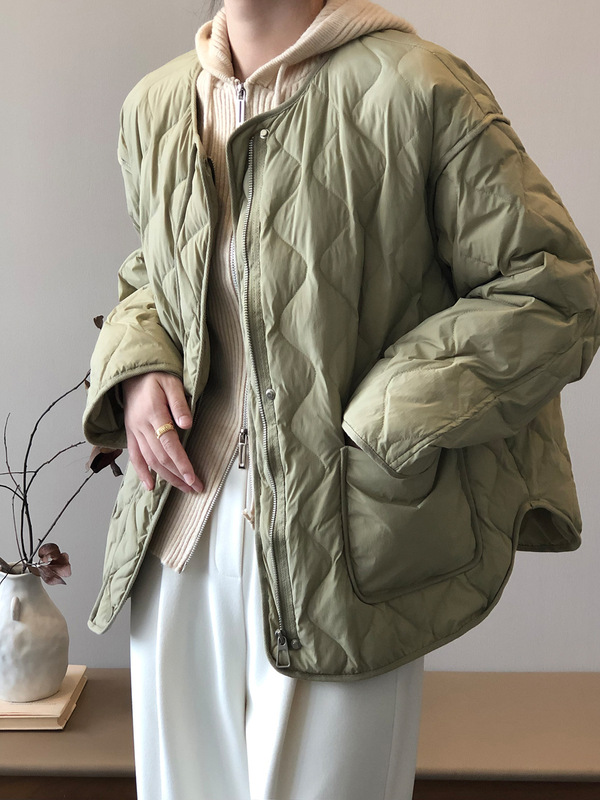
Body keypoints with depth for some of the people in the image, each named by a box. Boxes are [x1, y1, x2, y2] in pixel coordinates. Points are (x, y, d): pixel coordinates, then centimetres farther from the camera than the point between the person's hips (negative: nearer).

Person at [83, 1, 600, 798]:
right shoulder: (155, 106, 9)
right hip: (182, 529, 6)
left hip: (339, 544, -5)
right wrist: (135, 369, 2)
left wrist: (375, 425, -13)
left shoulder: (419, 93, -10)